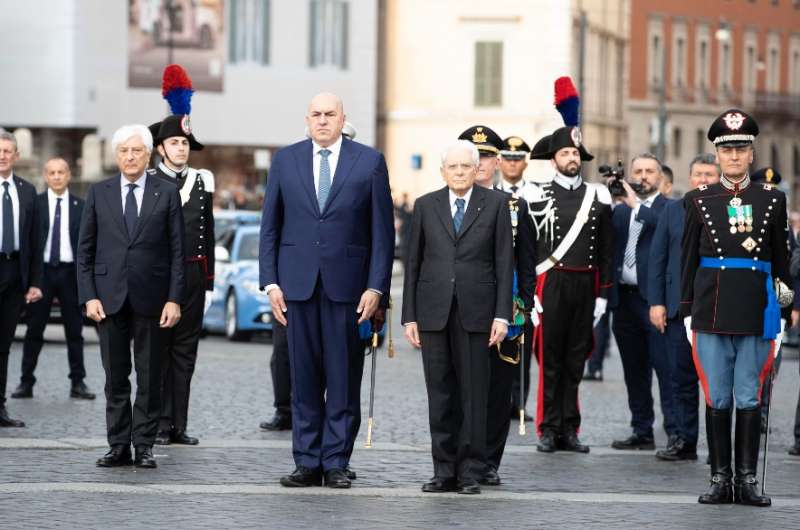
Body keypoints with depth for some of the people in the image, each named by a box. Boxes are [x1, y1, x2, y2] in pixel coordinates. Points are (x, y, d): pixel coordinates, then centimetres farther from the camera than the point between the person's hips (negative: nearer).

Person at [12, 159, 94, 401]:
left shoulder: (80, 206, 4)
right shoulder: (35, 204, 1)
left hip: (70, 272, 1)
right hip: (42, 270, -1)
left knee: (74, 330, 5)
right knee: (34, 330, 3)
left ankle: (78, 383, 10)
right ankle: (26, 382, 8)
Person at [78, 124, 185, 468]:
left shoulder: (167, 194, 3)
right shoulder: (99, 193, 7)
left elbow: (177, 251, 1)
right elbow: (85, 249, 7)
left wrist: (174, 299, -7)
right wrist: (88, 296, -3)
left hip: (150, 298, -1)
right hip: (110, 297, 1)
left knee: (149, 378, 2)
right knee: (115, 378, 4)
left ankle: (144, 445, 8)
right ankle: (118, 446, 9)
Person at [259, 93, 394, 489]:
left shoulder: (369, 162, 3)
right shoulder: (285, 160, 9)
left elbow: (382, 229, 2)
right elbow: (270, 226, 10)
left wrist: (376, 286, -6)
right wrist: (270, 281, 1)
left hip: (347, 284, -2)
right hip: (298, 282, 2)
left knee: (344, 378, 1)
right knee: (304, 378, 4)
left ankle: (336, 463, 6)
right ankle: (307, 462, 9)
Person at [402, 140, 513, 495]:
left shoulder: (495, 204, 5)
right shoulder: (425, 206, 10)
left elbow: (504, 262, 2)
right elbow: (413, 262, 10)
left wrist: (502, 315, -5)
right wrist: (409, 316, 4)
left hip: (475, 312, -2)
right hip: (433, 312, 2)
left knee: (473, 395, -1)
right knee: (440, 394, 3)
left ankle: (471, 472, 4)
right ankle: (444, 470, 8)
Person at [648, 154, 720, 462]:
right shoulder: (673, 211, 11)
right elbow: (657, 259, 10)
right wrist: (656, 302, 2)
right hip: (679, 308, 3)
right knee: (682, 378, 6)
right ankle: (685, 441, 12)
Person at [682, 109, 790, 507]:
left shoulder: (771, 200, 6)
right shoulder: (699, 201, 5)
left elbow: (780, 257, 11)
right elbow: (689, 260, 6)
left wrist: (782, 293, 4)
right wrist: (687, 312, 3)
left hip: (756, 310, 0)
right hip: (712, 308, 0)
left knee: (749, 398, 2)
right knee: (717, 397, 3)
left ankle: (747, 479, 6)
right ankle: (720, 478, 9)